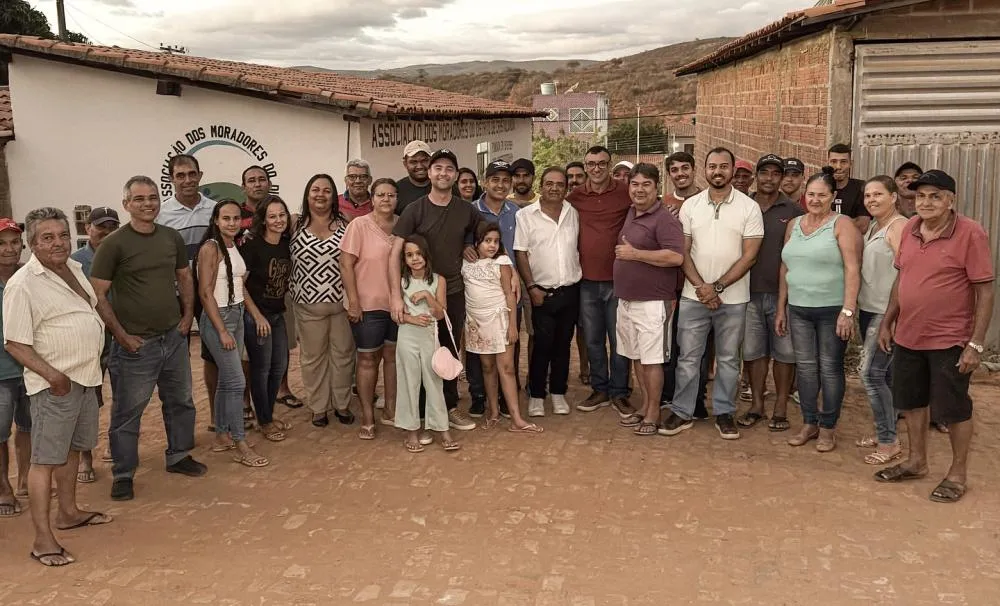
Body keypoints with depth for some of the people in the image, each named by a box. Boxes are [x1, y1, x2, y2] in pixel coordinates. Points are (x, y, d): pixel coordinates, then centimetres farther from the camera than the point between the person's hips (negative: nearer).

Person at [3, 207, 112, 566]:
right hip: (54, 385, -8)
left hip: (86, 377, 8)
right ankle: (42, 540, 2)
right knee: (45, 458, -2)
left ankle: (68, 512, 36)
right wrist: (52, 375, -25)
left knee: (72, 448, 20)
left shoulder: (74, 268, 8)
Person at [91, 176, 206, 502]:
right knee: (127, 412, 4)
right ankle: (123, 475, 18)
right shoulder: (113, 244, -12)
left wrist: (187, 315, 6)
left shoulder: (172, 237, 4)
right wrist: (121, 335, -14)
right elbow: (97, 294, -11)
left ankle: (179, 456, 37)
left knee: (181, 401, 18)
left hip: (174, 338, 6)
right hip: (136, 344, -5)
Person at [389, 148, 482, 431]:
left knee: (449, 351, 12)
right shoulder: (414, 210, -9)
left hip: (454, 291, 3)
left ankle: (450, 406, 25)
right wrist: (396, 295, -24)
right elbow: (395, 253, -14)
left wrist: (468, 246, -2)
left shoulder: (466, 211, 0)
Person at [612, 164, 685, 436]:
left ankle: (653, 413, 8)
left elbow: (676, 257, -24)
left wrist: (635, 254, -20)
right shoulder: (630, 214, 13)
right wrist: (623, 253, 11)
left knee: (652, 359, -2)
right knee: (636, 356, 15)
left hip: (652, 302, -8)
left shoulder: (664, 219, -13)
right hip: (626, 300, 8)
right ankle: (645, 405, 26)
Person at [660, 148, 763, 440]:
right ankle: (682, 412, 16)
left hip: (733, 299, -1)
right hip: (693, 296, 1)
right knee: (688, 357, 6)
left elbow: (749, 255, -8)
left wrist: (717, 286, -13)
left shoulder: (749, 207, -4)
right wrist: (701, 286, -10)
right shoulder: (690, 206, 3)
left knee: (728, 358, 10)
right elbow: (683, 252, 2)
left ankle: (724, 413, 21)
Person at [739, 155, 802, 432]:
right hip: (750, 292, 2)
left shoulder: (794, 211, -1)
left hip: (782, 293, -2)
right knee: (753, 350, 9)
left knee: (784, 351, 5)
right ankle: (756, 404, 22)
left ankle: (781, 407, 16)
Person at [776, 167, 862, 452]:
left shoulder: (841, 225, -6)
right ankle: (809, 423, 22)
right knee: (805, 367, 9)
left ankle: (828, 428, 15)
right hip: (798, 309, 5)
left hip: (832, 309, -5)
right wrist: (780, 308, 13)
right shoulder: (793, 225, 11)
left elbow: (852, 270, -12)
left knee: (830, 368, 3)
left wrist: (848, 311, -19)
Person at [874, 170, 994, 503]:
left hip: (950, 341, -6)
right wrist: (887, 322, 12)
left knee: (954, 408, 7)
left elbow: (985, 292, -14)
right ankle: (916, 462, 36)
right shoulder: (910, 228, 3)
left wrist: (976, 344, -17)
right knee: (911, 401, 17)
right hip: (907, 336, 6)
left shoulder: (970, 233, -15)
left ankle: (958, 474, 23)